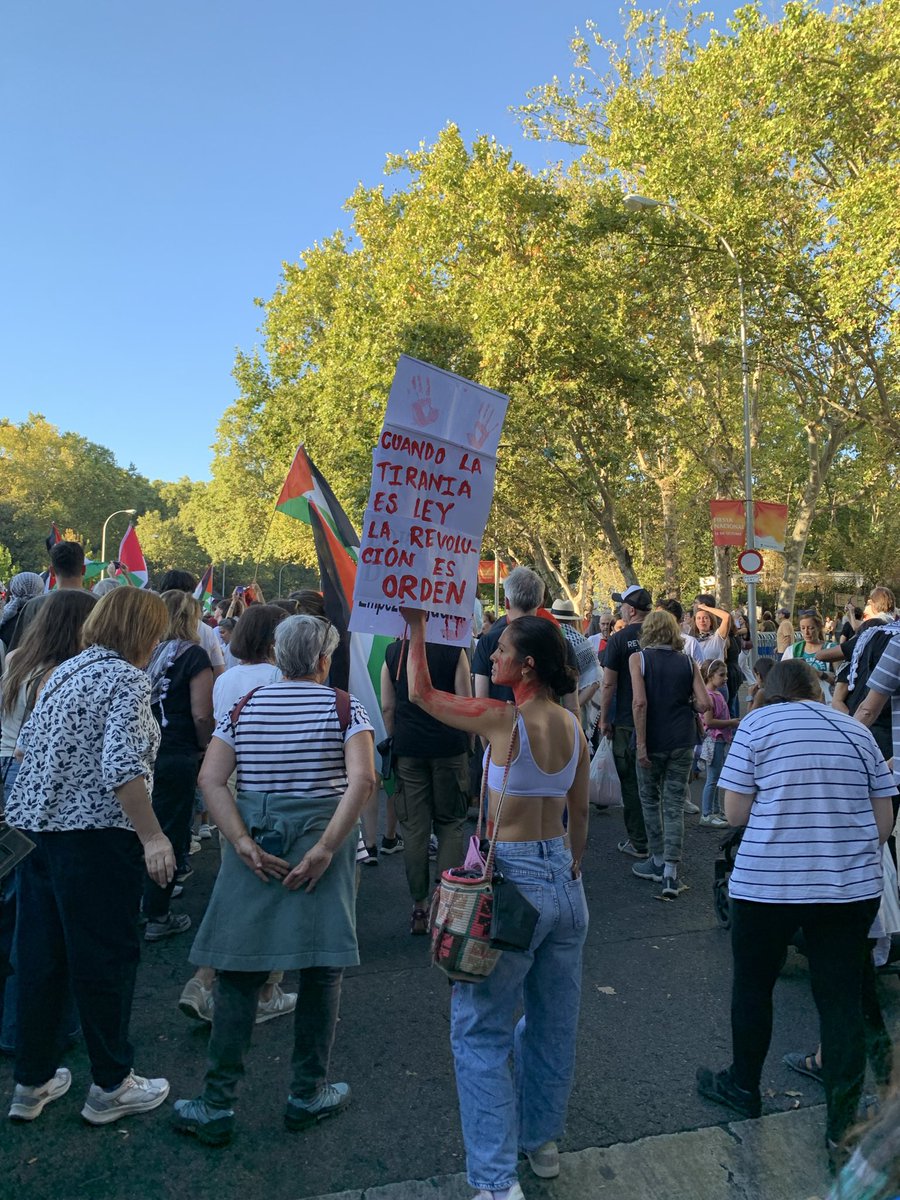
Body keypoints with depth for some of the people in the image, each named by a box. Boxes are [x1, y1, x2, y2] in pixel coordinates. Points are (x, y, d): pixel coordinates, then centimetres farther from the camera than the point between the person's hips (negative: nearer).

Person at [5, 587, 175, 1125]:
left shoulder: (66, 670, 12)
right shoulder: (128, 679, -14)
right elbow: (121, 766, -25)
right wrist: (153, 836, -25)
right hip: (95, 834, -8)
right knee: (108, 958, 6)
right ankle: (111, 1085, 21)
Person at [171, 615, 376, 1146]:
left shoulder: (245, 706, 6)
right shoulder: (345, 707, -3)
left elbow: (210, 779, -3)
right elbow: (362, 779, -18)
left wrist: (244, 844, -7)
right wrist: (325, 850, -16)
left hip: (256, 840, 3)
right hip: (319, 837, -2)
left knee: (239, 972, 11)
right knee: (322, 969, 12)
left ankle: (218, 1105, 19)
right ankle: (308, 1094, 25)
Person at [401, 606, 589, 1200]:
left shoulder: (505, 720, -18)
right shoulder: (574, 726, 0)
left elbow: (422, 694, -6)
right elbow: (580, 812, 10)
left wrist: (417, 627, 1)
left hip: (513, 878, -7)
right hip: (564, 881, 7)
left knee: (480, 1031, 10)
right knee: (554, 1022, 23)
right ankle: (543, 1140, 42)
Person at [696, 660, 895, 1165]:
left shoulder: (758, 724, -4)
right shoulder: (858, 730, 7)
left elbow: (736, 812, -6)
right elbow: (884, 822, 7)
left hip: (768, 883, -3)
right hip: (853, 886, 3)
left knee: (753, 986, 15)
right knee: (843, 999, 12)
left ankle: (744, 1087, 33)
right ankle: (844, 1120, 21)